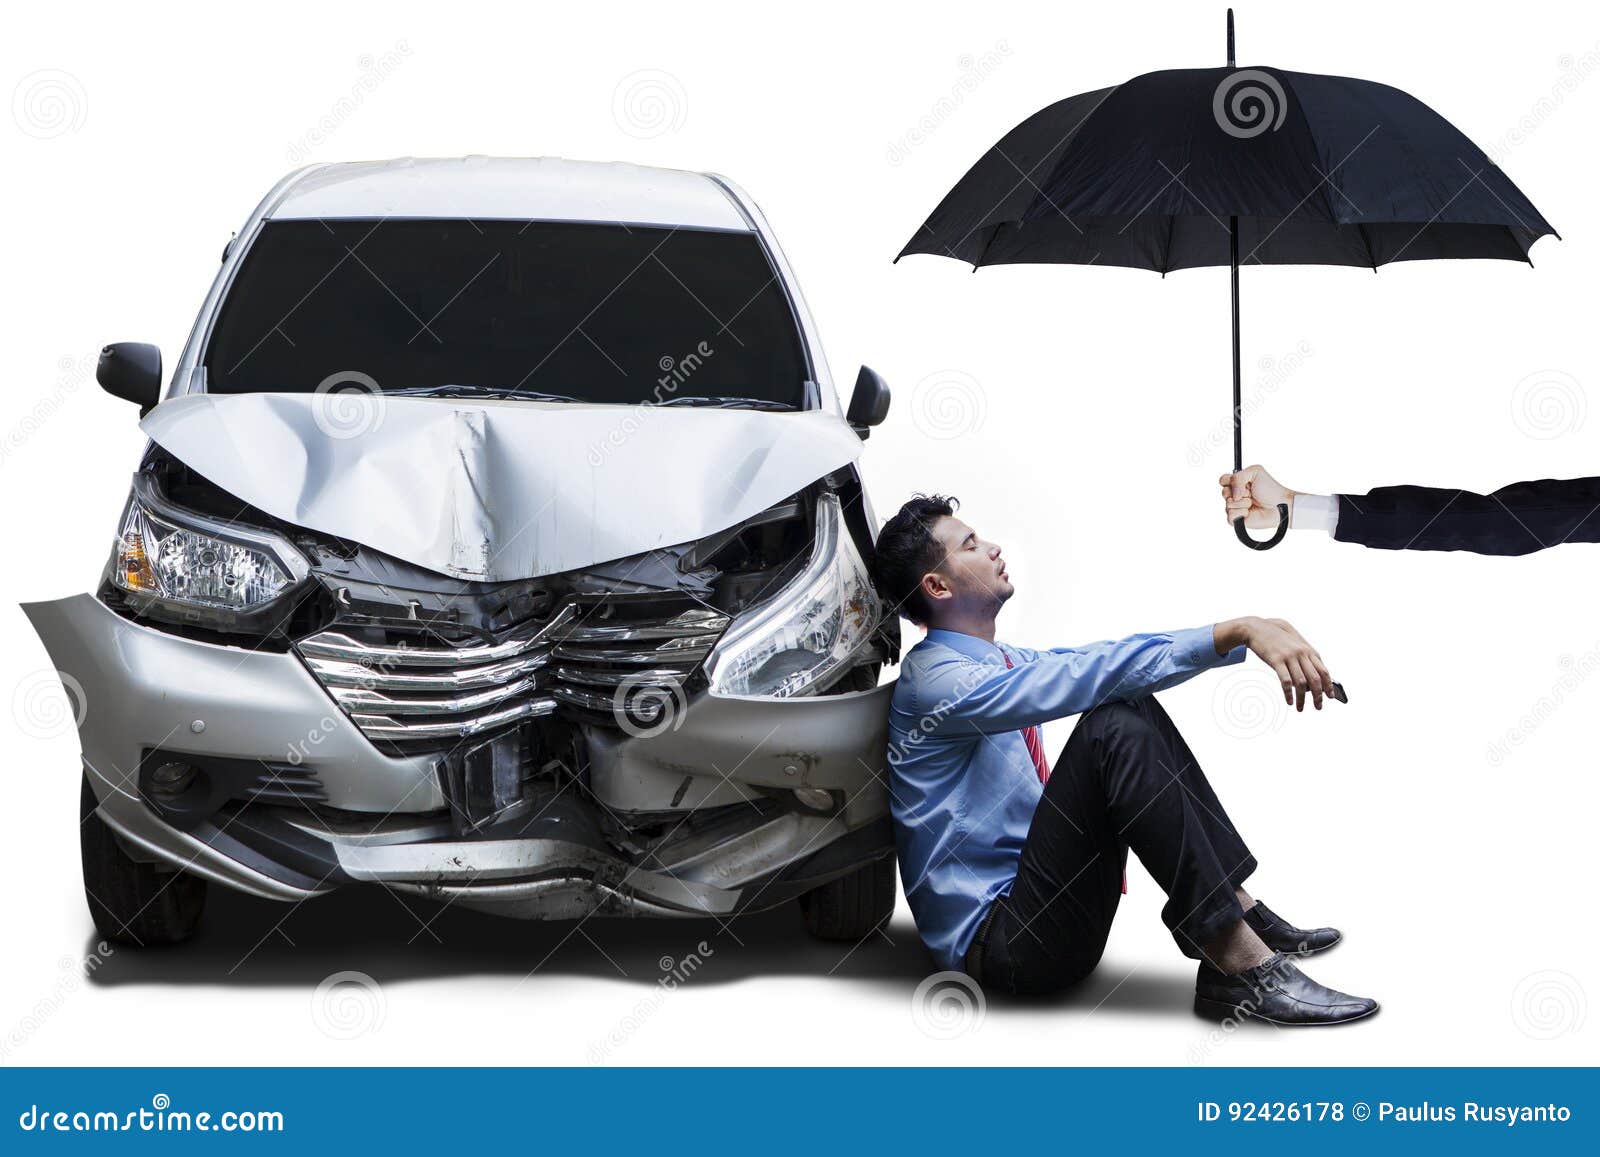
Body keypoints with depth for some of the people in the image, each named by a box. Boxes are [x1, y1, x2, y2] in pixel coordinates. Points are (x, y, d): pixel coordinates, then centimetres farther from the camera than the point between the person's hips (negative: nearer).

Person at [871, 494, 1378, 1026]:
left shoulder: (1000, 661, 15)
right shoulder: (936, 679, -15)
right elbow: (1090, 672, -26)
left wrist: (1252, 633, -4)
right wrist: (1237, 632, -31)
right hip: (993, 939, -9)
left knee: (1135, 706, -1)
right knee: (1114, 727, -25)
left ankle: (1239, 908, -7)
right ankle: (1242, 966, -29)